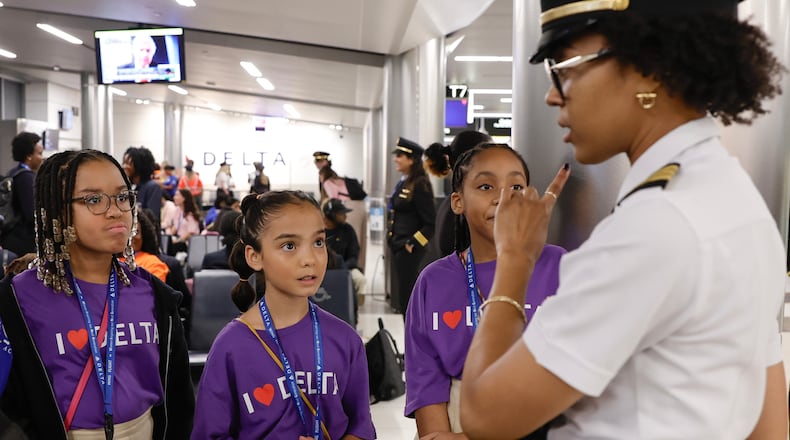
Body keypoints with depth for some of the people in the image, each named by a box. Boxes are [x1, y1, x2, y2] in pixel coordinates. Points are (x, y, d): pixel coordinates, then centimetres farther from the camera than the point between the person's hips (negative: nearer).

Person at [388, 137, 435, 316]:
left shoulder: (420, 185, -15)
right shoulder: (402, 183, 11)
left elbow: (431, 222, -16)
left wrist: (413, 244, -17)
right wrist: (392, 240, 14)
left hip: (409, 248, -9)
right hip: (398, 246, 9)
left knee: (406, 295, -2)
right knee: (404, 293, 15)